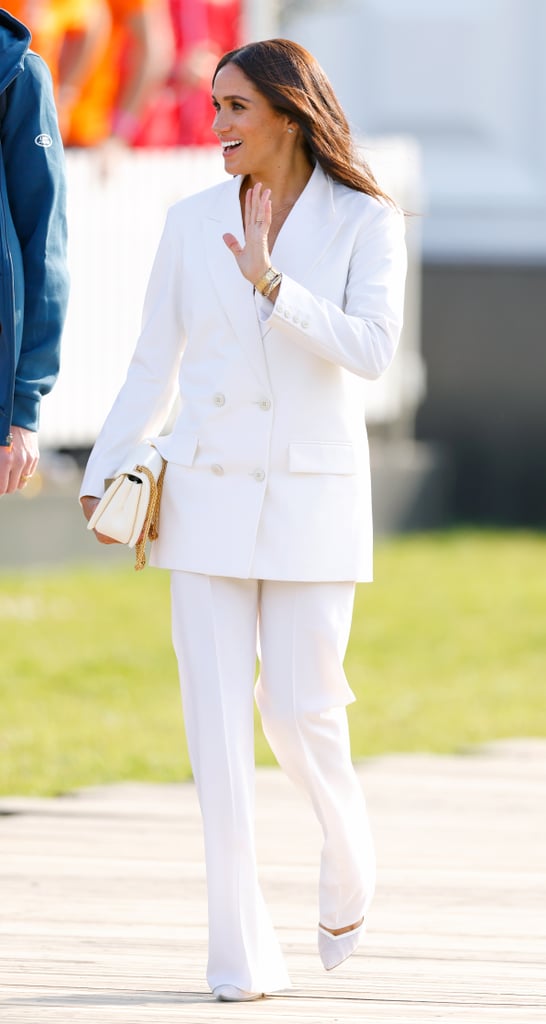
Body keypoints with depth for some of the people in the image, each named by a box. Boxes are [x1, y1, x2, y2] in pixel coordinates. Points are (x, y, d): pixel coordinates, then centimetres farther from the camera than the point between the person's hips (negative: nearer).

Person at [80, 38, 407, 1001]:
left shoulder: (366, 223, -3)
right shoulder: (193, 222, 5)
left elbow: (371, 349, -16)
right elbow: (154, 365, 9)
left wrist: (269, 281, -24)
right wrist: (103, 477, 2)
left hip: (311, 498, -2)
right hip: (207, 495, 2)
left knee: (299, 711, -3)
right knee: (217, 717, -4)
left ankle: (347, 860, 30)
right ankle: (241, 952, -2)